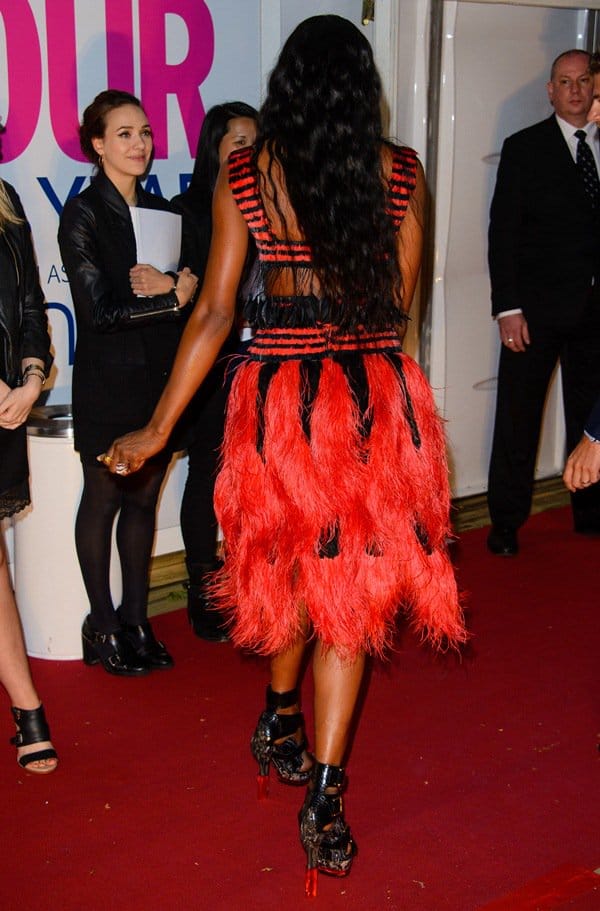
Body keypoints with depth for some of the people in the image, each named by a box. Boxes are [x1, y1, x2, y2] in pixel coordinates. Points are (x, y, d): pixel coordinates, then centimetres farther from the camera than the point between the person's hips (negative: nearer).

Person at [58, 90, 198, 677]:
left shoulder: (159, 210, 10)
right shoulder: (83, 214, -7)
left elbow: (194, 287, 7)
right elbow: (99, 310, -14)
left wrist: (169, 285, -14)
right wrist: (175, 297, -12)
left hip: (159, 379, 5)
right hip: (107, 382, -5)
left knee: (144, 499, 11)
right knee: (104, 500, 5)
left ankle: (136, 620, 21)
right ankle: (102, 623, 18)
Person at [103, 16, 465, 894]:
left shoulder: (243, 176, -3)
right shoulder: (401, 172, -1)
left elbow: (214, 312, -5)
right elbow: (399, 298, 5)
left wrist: (158, 426, 1)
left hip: (279, 396, 0)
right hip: (378, 396, 0)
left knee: (289, 563, 23)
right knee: (349, 587, 8)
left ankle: (280, 724, 41)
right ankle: (324, 801, 7)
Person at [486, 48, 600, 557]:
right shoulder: (524, 148, -1)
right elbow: (503, 232, -5)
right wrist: (508, 308, -12)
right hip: (538, 306, -3)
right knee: (518, 417, 2)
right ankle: (506, 523, 13)